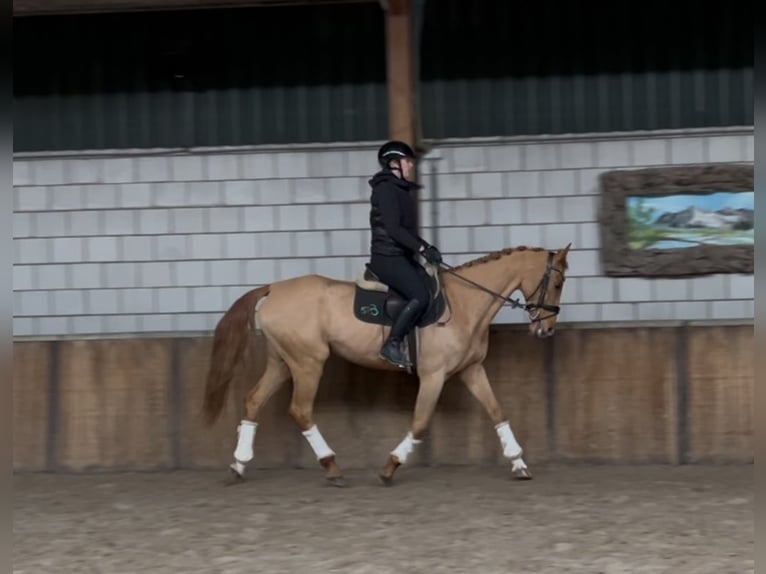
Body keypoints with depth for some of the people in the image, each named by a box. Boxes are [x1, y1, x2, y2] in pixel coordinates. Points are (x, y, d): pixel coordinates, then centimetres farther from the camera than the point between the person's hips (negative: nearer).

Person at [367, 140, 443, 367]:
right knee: (420, 295, -23)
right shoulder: (385, 189, -12)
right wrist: (421, 248, -23)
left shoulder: (400, 191, 18)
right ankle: (392, 344, -17)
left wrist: (428, 248, 9)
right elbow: (393, 229, -21)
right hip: (388, 258, -10)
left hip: (402, 257, 10)